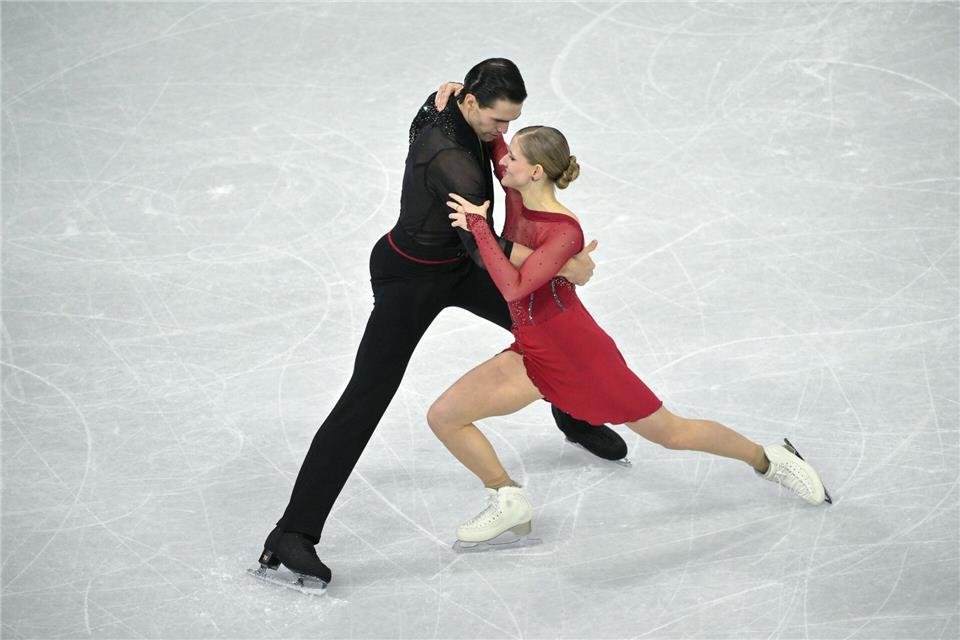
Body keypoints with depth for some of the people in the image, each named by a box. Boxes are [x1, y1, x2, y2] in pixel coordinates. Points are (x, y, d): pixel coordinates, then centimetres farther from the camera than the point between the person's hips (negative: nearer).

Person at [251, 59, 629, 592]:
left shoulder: (446, 104, -11)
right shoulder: (447, 156, -35)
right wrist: (564, 267, -34)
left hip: (457, 265, 9)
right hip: (410, 278, -9)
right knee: (365, 399, -12)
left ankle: (575, 419, 50)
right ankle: (292, 536, -11)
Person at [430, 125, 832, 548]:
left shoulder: (565, 232, -24)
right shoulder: (517, 195, -4)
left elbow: (513, 288, -36)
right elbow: (490, 144, 15)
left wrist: (478, 227, -32)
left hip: (578, 353, -7)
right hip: (531, 353, 7)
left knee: (671, 432, 7)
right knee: (442, 417, -5)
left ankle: (769, 460, 31)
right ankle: (509, 503, 11)